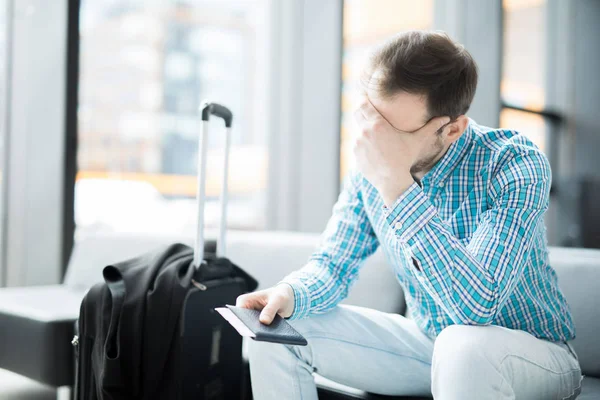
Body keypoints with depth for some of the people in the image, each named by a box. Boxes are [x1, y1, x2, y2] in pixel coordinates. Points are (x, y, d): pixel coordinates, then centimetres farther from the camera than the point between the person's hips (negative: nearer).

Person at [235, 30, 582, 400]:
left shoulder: (514, 165, -26)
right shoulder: (370, 166, -9)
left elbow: (477, 306, -38)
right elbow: (332, 265, 0)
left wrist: (396, 187, -43)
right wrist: (291, 294, -23)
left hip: (531, 352, -5)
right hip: (425, 343, 5)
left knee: (464, 346, -40)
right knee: (275, 332, -5)